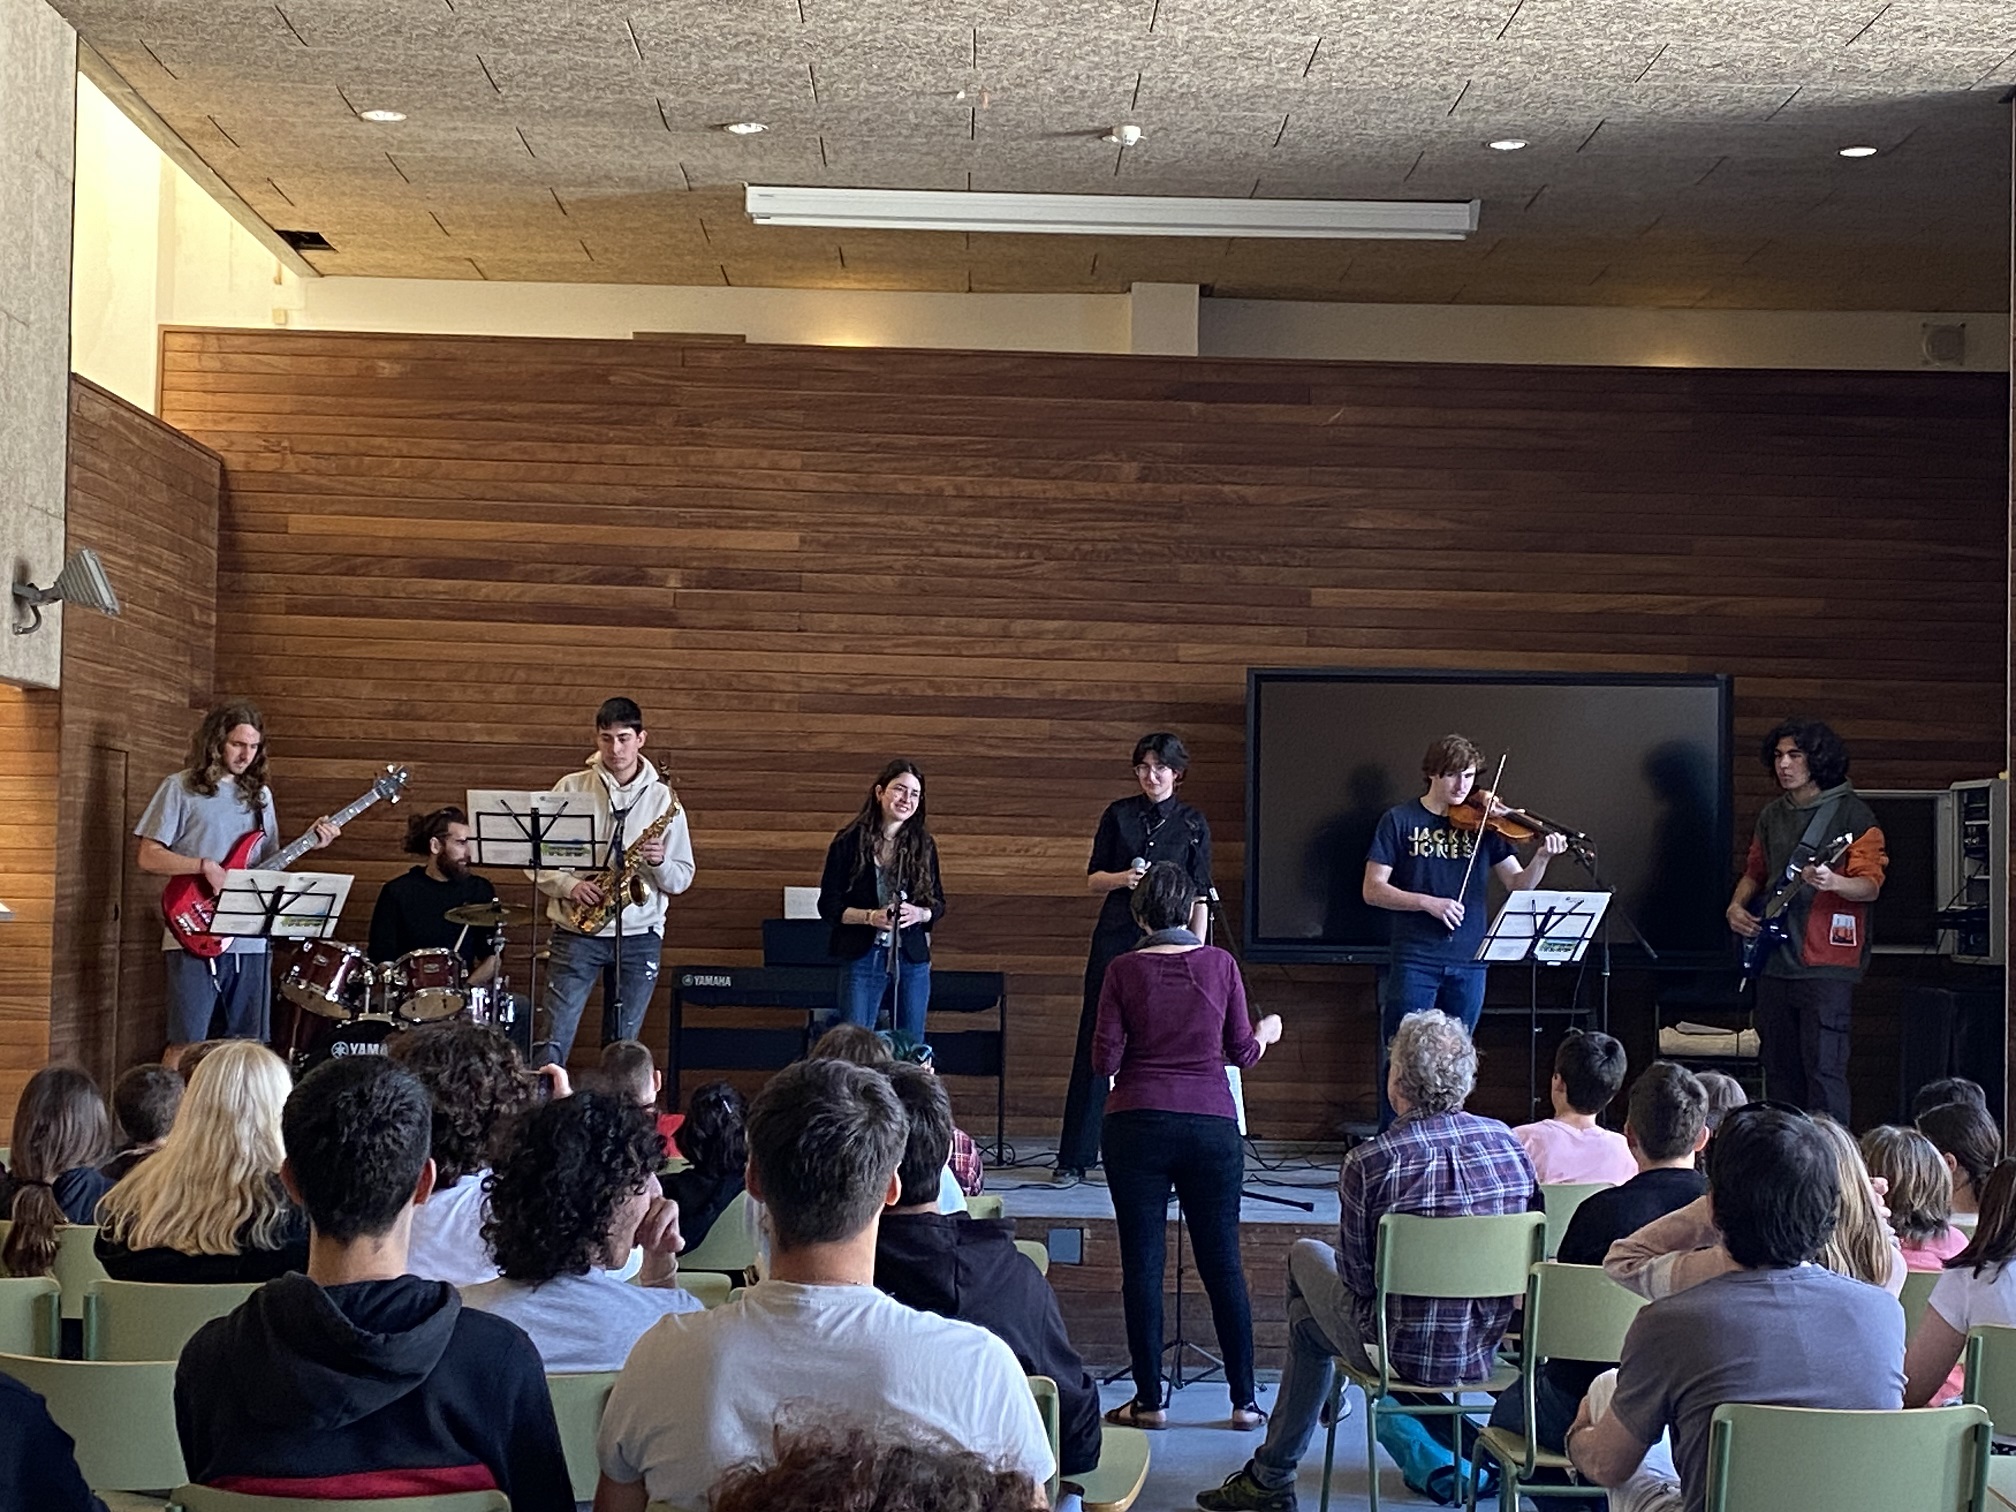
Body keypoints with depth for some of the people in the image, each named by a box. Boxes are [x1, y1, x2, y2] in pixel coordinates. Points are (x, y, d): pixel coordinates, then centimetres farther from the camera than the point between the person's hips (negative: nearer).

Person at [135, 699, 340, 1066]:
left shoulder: (259, 794, 16)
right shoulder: (181, 788, -1)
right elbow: (148, 857, -5)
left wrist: (310, 844, 1)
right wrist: (205, 866, -17)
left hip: (249, 939, 5)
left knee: (247, 1044, 6)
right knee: (185, 1044, -7)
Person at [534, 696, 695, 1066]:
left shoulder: (663, 798, 5)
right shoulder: (571, 789, 3)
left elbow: (682, 880, 7)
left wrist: (660, 862, -14)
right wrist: (570, 886, -13)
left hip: (640, 935, 1)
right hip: (578, 929, -1)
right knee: (553, 1042, -6)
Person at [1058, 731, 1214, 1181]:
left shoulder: (1193, 824, 6)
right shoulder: (1118, 814, 7)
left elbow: (1200, 898, 5)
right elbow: (1092, 881, 9)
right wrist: (1122, 878, -11)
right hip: (1115, 938, 1)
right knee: (1096, 1043, 0)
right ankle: (1075, 1157, 5)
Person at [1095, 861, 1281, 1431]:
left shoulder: (1124, 971, -3)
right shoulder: (1219, 964, -1)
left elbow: (1105, 1062, -4)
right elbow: (1242, 1053, 4)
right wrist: (1265, 1033, 25)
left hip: (1137, 1125, -1)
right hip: (1211, 1124, 1)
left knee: (1142, 1263, 5)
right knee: (1222, 1261, 8)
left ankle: (1149, 1400, 8)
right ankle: (1244, 1400, 12)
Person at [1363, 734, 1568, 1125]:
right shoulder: (1400, 820, -1)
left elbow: (1519, 884, 1)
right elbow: (1373, 890, -4)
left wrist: (1542, 858, -19)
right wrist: (1428, 902, -17)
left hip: (1468, 962, 3)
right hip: (1415, 961, -3)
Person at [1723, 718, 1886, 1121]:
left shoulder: (1851, 814, -6)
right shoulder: (1772, 815, 14)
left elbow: (1871, 886, -11)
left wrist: (1832, 883, -31)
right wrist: (1736, 906, 7)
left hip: (1825, 963, -7)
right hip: (1774, 958, 7)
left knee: (1823, 1068, -10)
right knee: (1779, 1068, 11)